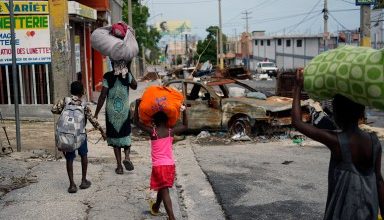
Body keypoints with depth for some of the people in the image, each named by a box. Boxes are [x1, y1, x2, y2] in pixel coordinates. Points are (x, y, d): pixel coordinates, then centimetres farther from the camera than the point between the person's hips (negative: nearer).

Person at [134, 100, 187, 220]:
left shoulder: (152, 131, -8)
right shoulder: (171, 131, 0)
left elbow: (136, 122, 1)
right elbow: (185, 126, 17)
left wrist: (137, 105, 1)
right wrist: (184, 110, 18)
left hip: (158, 166, -4)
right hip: (170, 165, 4)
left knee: (164, 191, -6)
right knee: (162, 188, 24)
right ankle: (155, 208, 46)